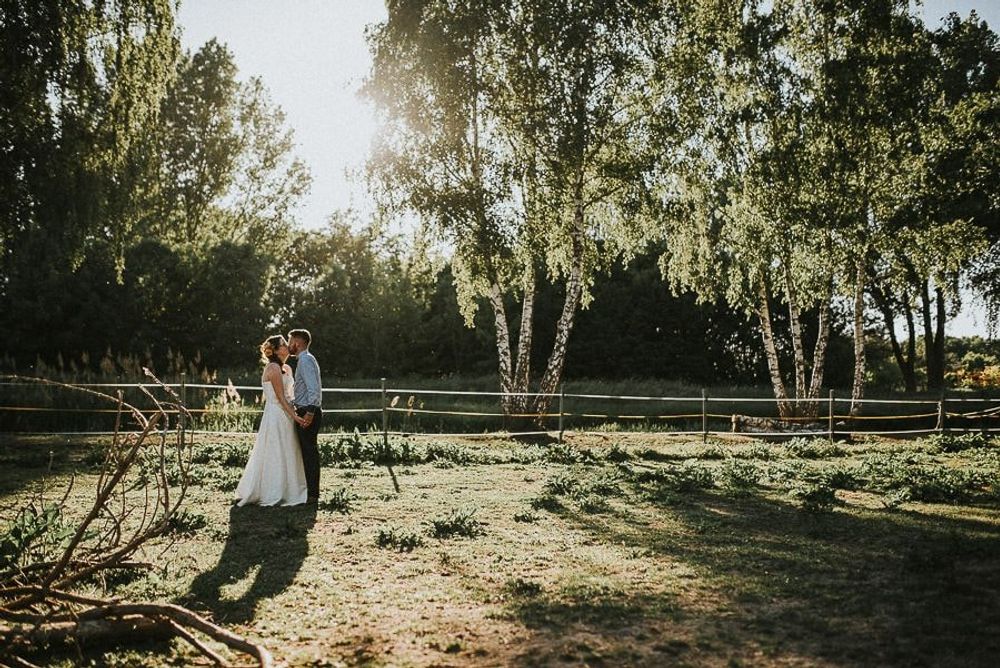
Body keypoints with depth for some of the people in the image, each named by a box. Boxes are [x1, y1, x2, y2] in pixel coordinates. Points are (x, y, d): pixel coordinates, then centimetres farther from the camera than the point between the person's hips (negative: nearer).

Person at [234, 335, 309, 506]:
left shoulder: (286, 368, 15)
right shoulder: (274, 368, -13)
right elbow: (280, 397, -17)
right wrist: (294, 415, -19)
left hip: (284, 415, 10)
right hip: (277, 415, -10)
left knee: (285, 455, 13)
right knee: (277, 455, -3)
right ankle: (274, 495, 4)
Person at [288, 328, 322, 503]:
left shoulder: (306, 360, -14)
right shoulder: (306, 359, 18)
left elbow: (314, 389, -24)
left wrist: (309, 413, -26)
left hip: (308, 413, -10)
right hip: (306, 411, 10)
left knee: (309, 453, -5)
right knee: (307, 452, 14)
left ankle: (312, 494, 0)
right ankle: (310, 490, 21)